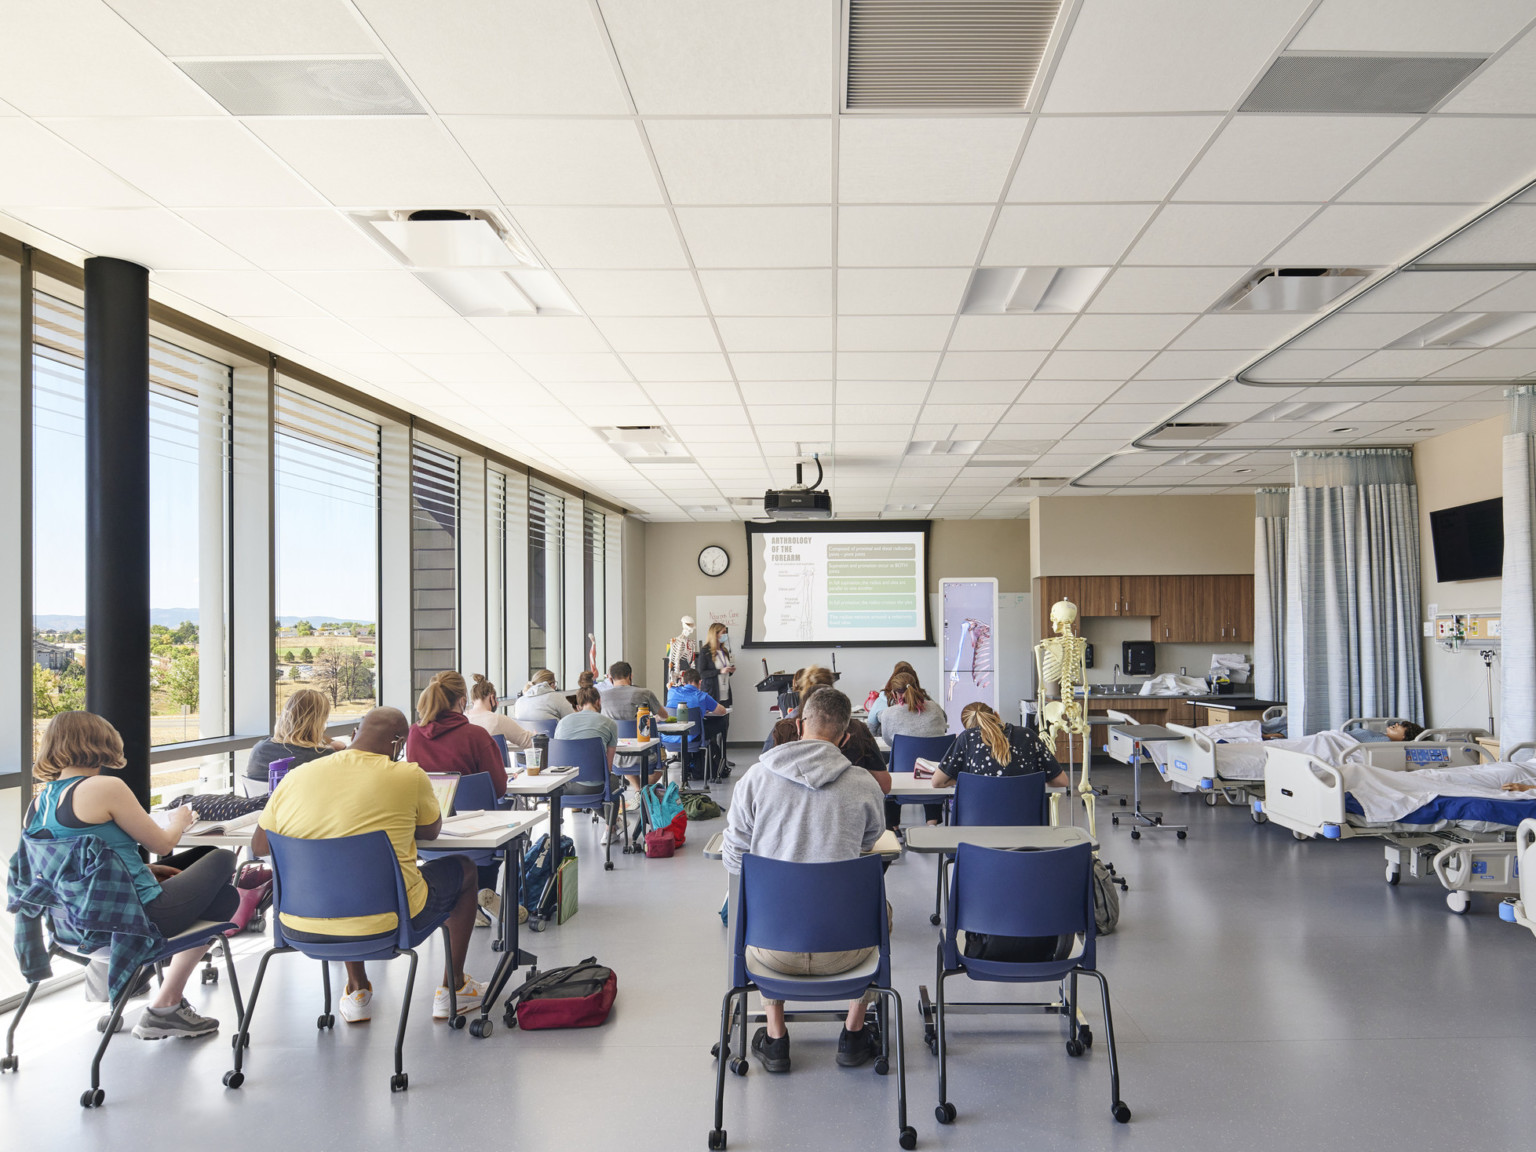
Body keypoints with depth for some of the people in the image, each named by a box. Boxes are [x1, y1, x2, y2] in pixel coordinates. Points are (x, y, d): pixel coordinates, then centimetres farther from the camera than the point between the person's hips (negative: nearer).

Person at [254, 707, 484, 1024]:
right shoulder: (409, 777, -13)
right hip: (386, 924, -4)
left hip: (301, 928, 4)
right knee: (465, 869, 22)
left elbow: (258, 846, 8)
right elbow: (431, 832, 6)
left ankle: (357, 990, 41)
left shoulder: (296, 777, -4)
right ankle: (454, 989, 32)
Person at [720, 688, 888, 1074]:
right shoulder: (866, 787, -7)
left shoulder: (756, 777, -8)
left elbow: (733, 860, 0)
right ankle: (853, 1035, 37)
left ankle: (775, 1039, 38)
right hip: (841, 950, 0)